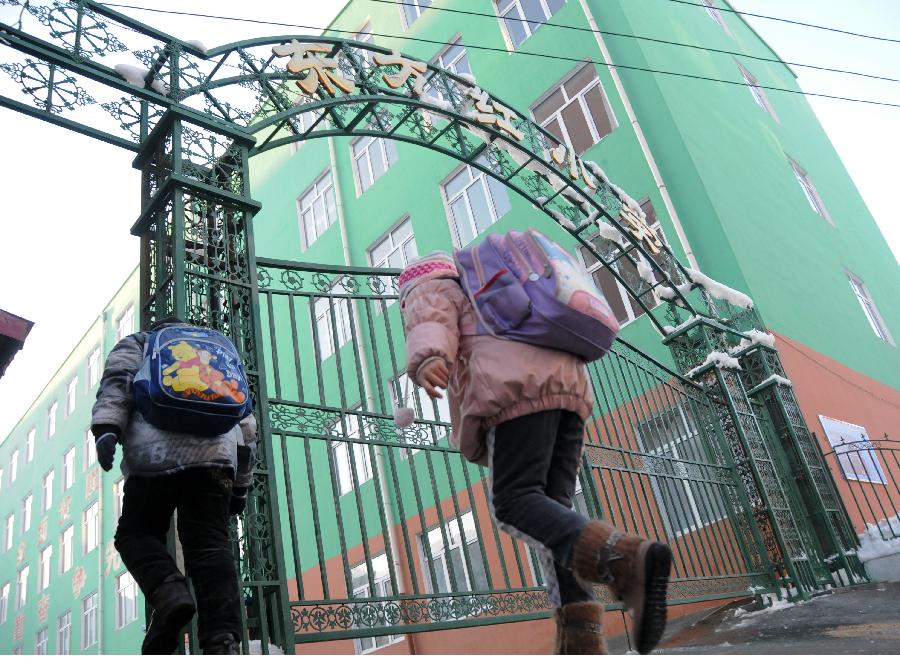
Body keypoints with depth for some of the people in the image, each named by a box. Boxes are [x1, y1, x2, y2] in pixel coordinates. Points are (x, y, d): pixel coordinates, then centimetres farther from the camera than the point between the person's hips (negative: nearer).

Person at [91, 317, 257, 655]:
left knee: (136, 533, 12)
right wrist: (240, 485, 27)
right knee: (209, 545, -4)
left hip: (156, 450, -2)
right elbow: (245, 423, 28)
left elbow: (118, 375, 3)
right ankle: (223, 640, -23)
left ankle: (168, 592, -17)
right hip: (215, 452, 3)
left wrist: (106, 428, -12)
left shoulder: (138, 342, 29)